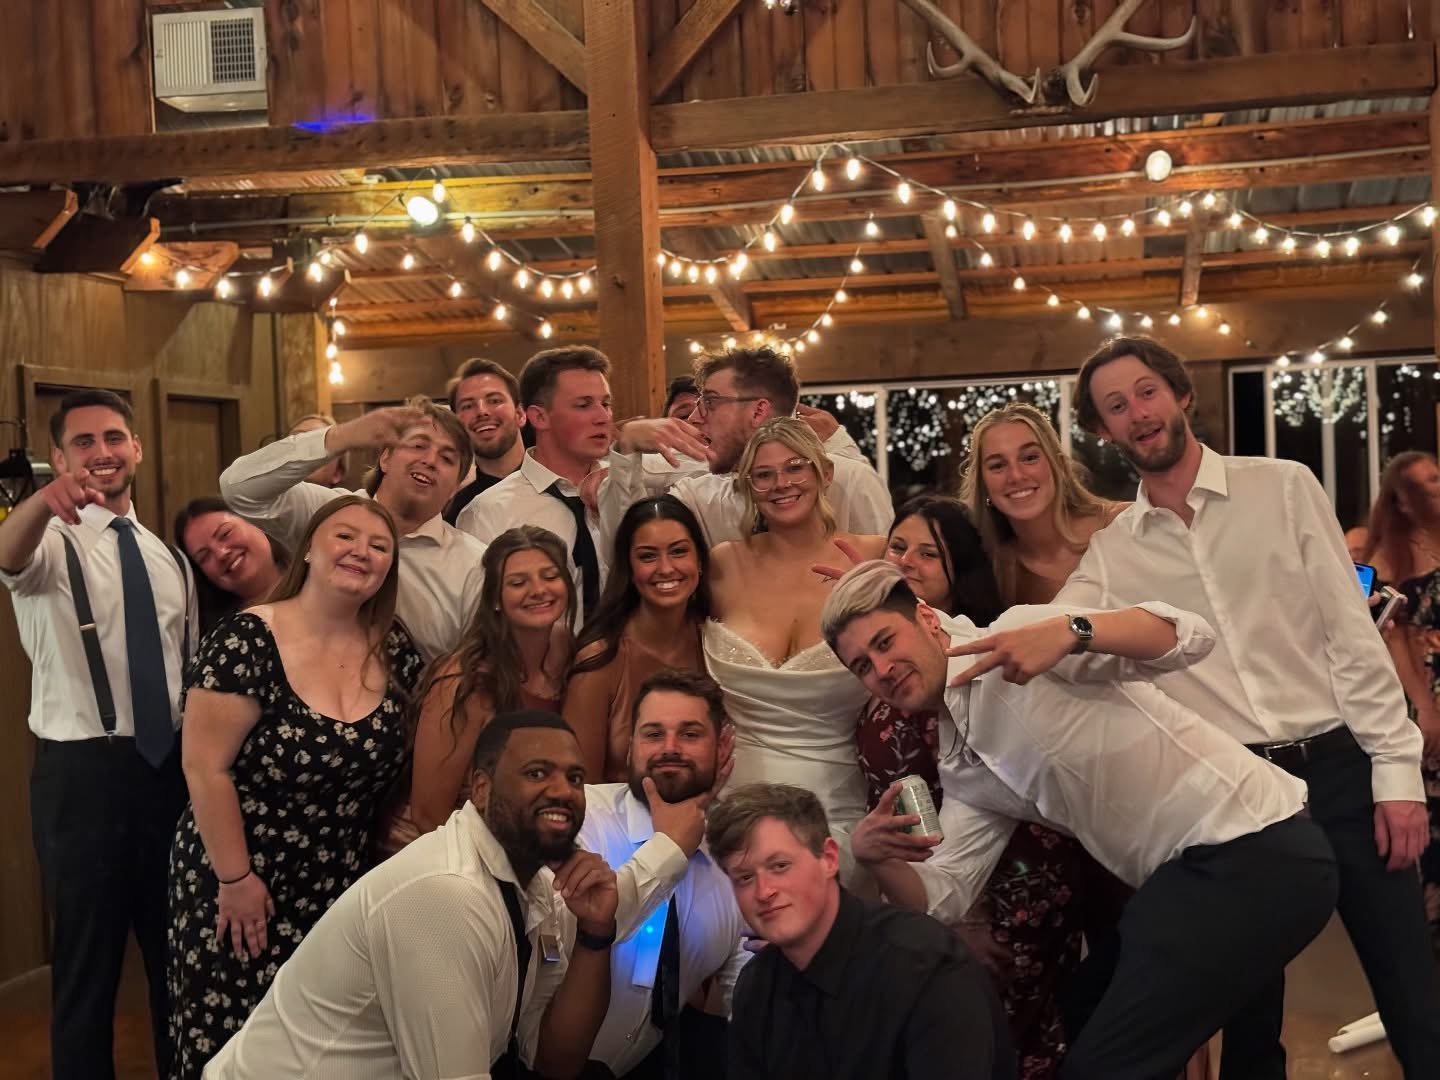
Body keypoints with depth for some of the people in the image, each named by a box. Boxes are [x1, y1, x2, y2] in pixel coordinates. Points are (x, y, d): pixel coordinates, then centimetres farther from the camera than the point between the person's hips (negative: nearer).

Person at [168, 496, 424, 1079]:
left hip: (344, 890, 5)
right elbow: (206, 768, -16)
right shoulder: (247, 642, -16)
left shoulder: (396, 651, 1)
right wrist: (235, 878, -14)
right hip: (242, 888, -4)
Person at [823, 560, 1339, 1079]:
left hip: (1257, 854, -9)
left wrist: (1070, 631, -37)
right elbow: (939, 897, 9)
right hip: (1196, 865, 9)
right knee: (1087, 1016, 24)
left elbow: (1189, 637, -20)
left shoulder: (1020, 633, -10)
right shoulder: (964, 771, 14)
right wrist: (877, 858, -11)